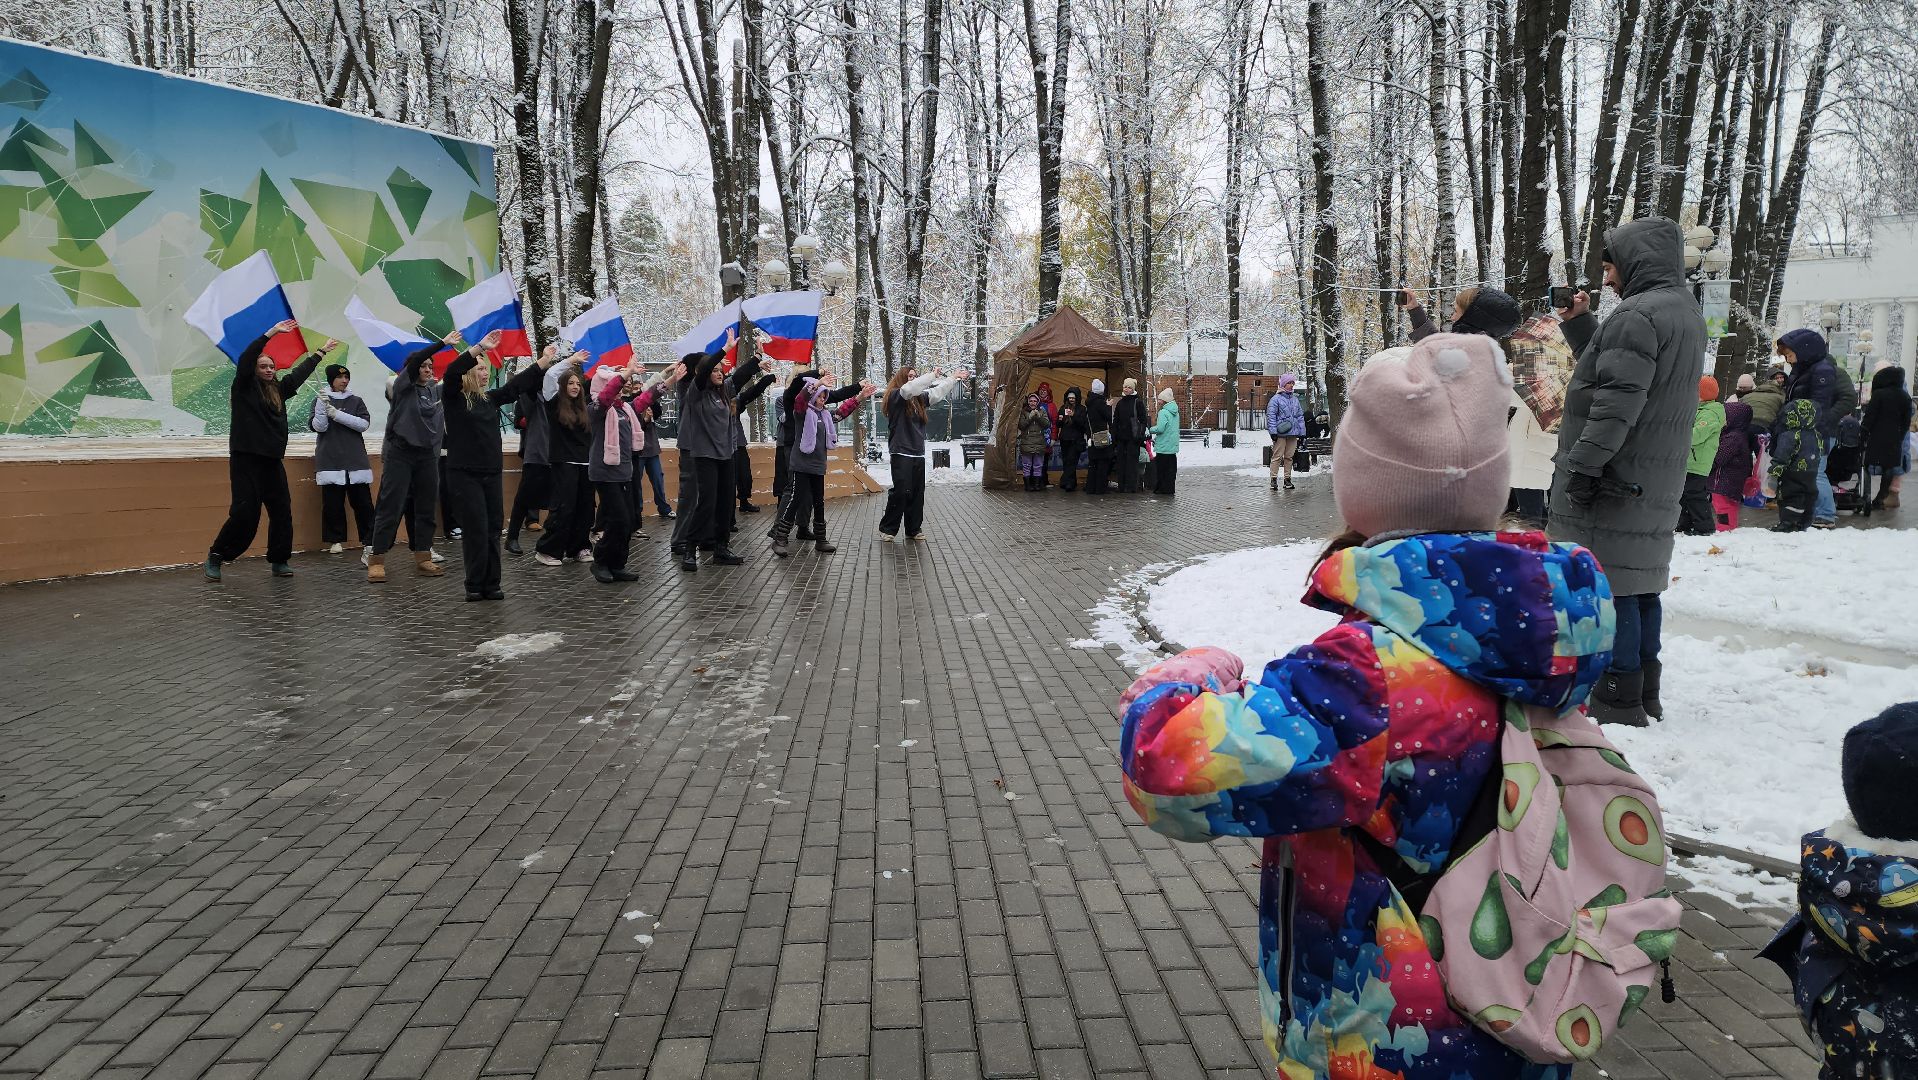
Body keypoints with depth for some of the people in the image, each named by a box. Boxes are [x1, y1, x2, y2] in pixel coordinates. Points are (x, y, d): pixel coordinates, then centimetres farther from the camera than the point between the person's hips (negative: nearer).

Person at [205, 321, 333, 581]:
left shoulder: (278, 390, 14)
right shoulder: (243, 388, -1)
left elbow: (300, 371, 27)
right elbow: (245, 360, -16)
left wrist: (321, 352, 38)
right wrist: (272, 333, -21)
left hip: (273, 460, 6)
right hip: (246, 459, -6)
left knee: (282, 511, 3)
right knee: (245, 512, -11)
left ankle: (279, 560, 13)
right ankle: (216, 556, 5)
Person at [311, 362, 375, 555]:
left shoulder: (356, 401, 10)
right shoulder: (320, 400, 6)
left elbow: (364, 424, -6)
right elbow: (318, 427, -6)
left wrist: (337, 414, -13)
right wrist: (322, 406, -20)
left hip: (355, 460, 1)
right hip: (330, 460, -1)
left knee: (363, 501, -1)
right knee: (332, 502, -1)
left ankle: (369, 539, 3)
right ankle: (335, 540, 7)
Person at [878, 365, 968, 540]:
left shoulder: (918, 399, 15)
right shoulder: (895, 396, -4)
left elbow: (938, 393, 20)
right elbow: (909, 389, -22)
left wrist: (956, 378, 15)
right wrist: (932, 375, -16)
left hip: (918, 454, 7)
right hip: (901, 453, -7)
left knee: (917, 493, 7)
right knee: (901, 491, -10)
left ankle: (914, 529, 16)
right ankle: (887, 529, 1)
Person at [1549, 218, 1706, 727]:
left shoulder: (1638, 313, -16)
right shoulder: (1685, 311, 17)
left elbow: (1617, 402, -23)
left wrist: (1582, 466, -21)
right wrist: (1579, 324, 18)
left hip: (1614, 479, -10)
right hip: (1655, 483, 10)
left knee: (1607, 585, -6)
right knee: (1639, 581, 15)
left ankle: (1618, 699, -3)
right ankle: (1643, 692, 22)